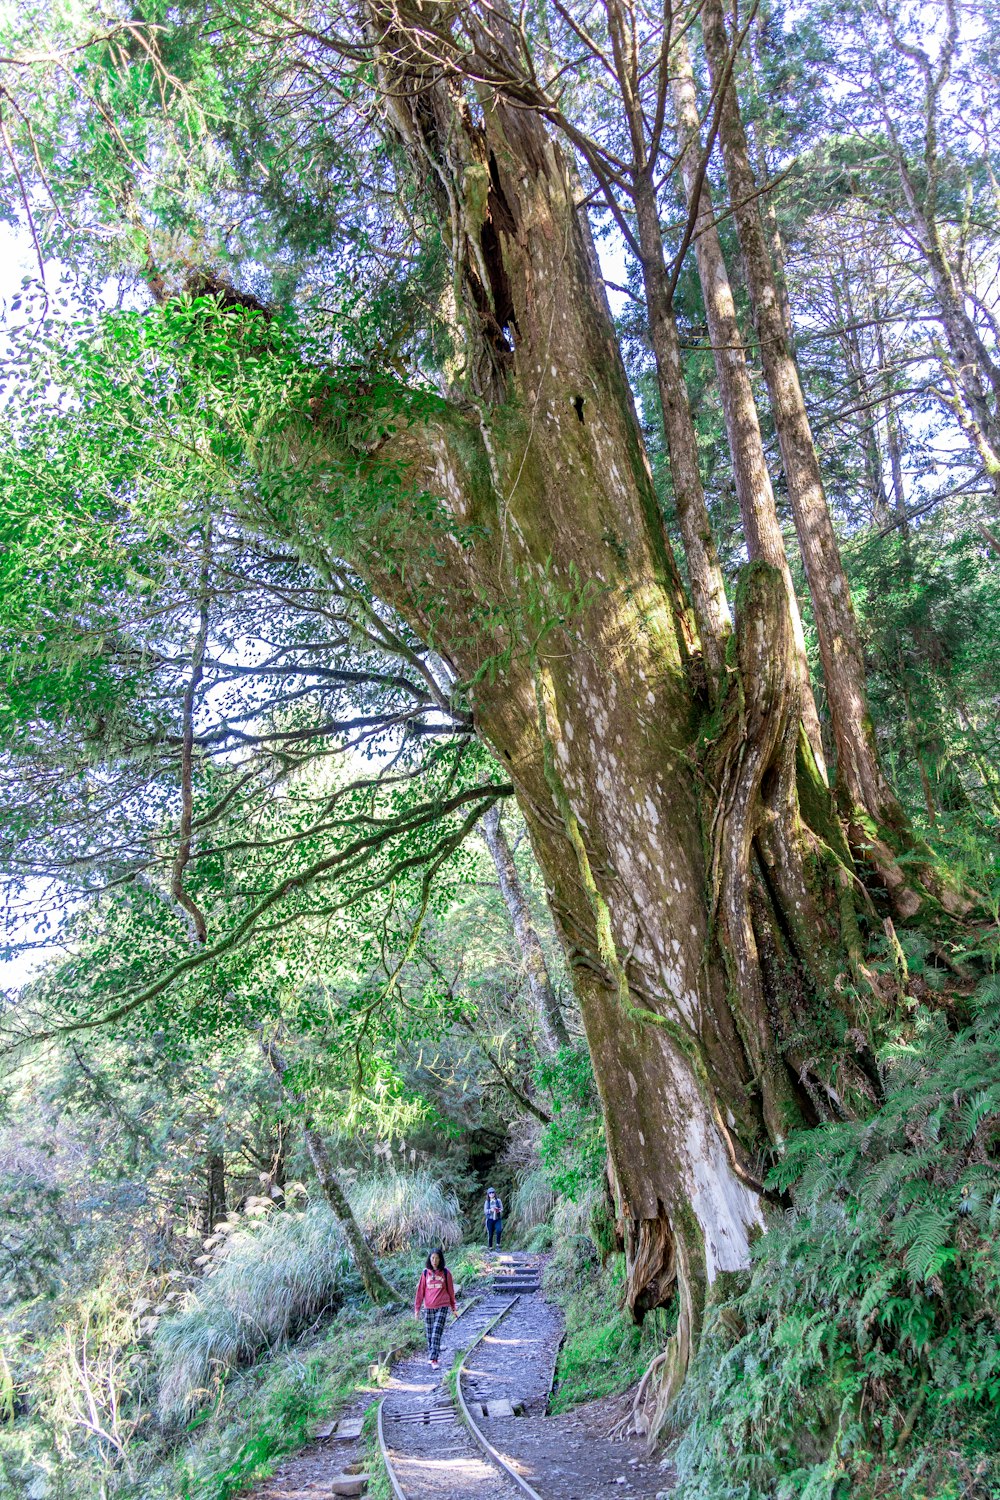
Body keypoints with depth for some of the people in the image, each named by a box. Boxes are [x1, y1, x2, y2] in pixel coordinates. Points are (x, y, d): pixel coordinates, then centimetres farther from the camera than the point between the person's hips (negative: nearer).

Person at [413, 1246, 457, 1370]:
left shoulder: (446, 1272, -2)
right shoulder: (425, 1272, 1)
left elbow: (450, 1290, 6)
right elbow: (420, 1290, 5)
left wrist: (453, 1307, 13)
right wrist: (417, 1308, 4)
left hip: (442, 1307, -2)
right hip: (428, 1308, 3)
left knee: (436, 1334, -12)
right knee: (429, 1334, 9)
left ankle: (434, 1359, -10)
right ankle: (432, 1356, 26)